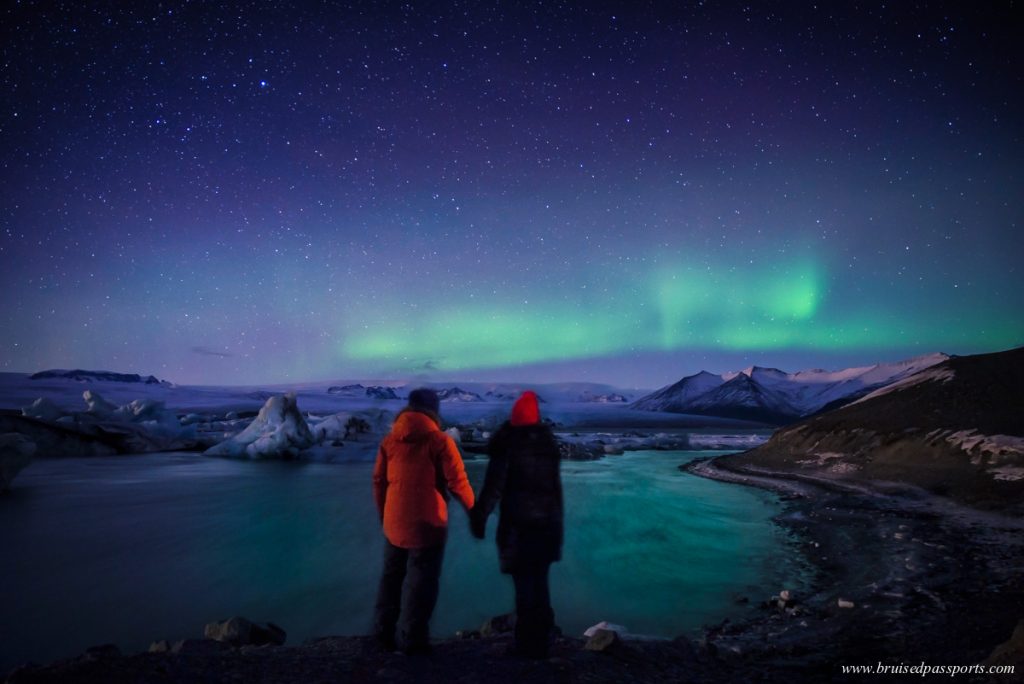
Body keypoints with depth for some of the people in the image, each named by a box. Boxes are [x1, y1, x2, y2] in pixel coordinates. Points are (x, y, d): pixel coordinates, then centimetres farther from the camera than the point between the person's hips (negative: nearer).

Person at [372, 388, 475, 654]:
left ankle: (383, 631, 29)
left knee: (391, 577, 22)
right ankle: (414, 640, 16)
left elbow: (379, 481, 7)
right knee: (421, 582, 9)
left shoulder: (389, 440, 2)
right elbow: (457, 482, -11)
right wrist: (473, 508, 5)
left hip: (394, 524, 5)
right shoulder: (440, 441, -12)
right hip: (427, 524, -5)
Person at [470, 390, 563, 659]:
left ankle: (528, 645, 11)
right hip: (547, 523, 5)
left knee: (524, 585, 4)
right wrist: (556, 521, 19)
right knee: (540, 582, 16)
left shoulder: (508, 445, -9)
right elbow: (557, 488, 11)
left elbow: (493, 486, -13)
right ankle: (541, 640, 24)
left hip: (518, 526, -5)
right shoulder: (549, 444, 6)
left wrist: (479, 517, -6)